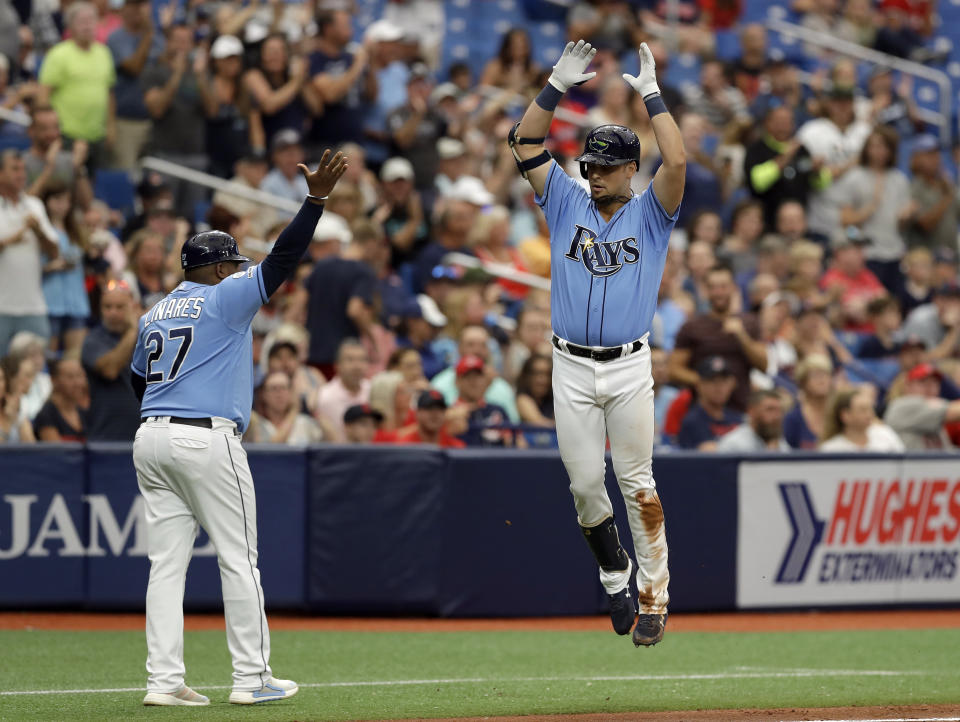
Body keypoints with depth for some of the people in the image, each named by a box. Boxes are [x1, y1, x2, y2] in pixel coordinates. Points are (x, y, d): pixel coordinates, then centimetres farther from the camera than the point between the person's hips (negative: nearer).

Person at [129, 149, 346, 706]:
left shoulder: (154, 316, 18)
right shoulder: (224, 300, -1)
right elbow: (282, 261, -10)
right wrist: (316, 200, -12)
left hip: (152, 438, 7)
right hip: (208, 440, -7)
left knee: (167, 563, 5)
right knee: (238, 560, 1)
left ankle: (164, 680, -1)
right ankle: (252, 678, 2)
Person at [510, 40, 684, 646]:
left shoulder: (650, 214, 4)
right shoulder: (567, 204, 11)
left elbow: (677, 162, -14)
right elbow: (528, 142, 5)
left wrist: (651, 93, -11)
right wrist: (559, 84, -3)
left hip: (630, 369, -2)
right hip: (572, 369, 2)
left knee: (638, 483, -1)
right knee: (584, 484, 2)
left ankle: (655, 596, 4)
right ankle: (615, 572, 24)